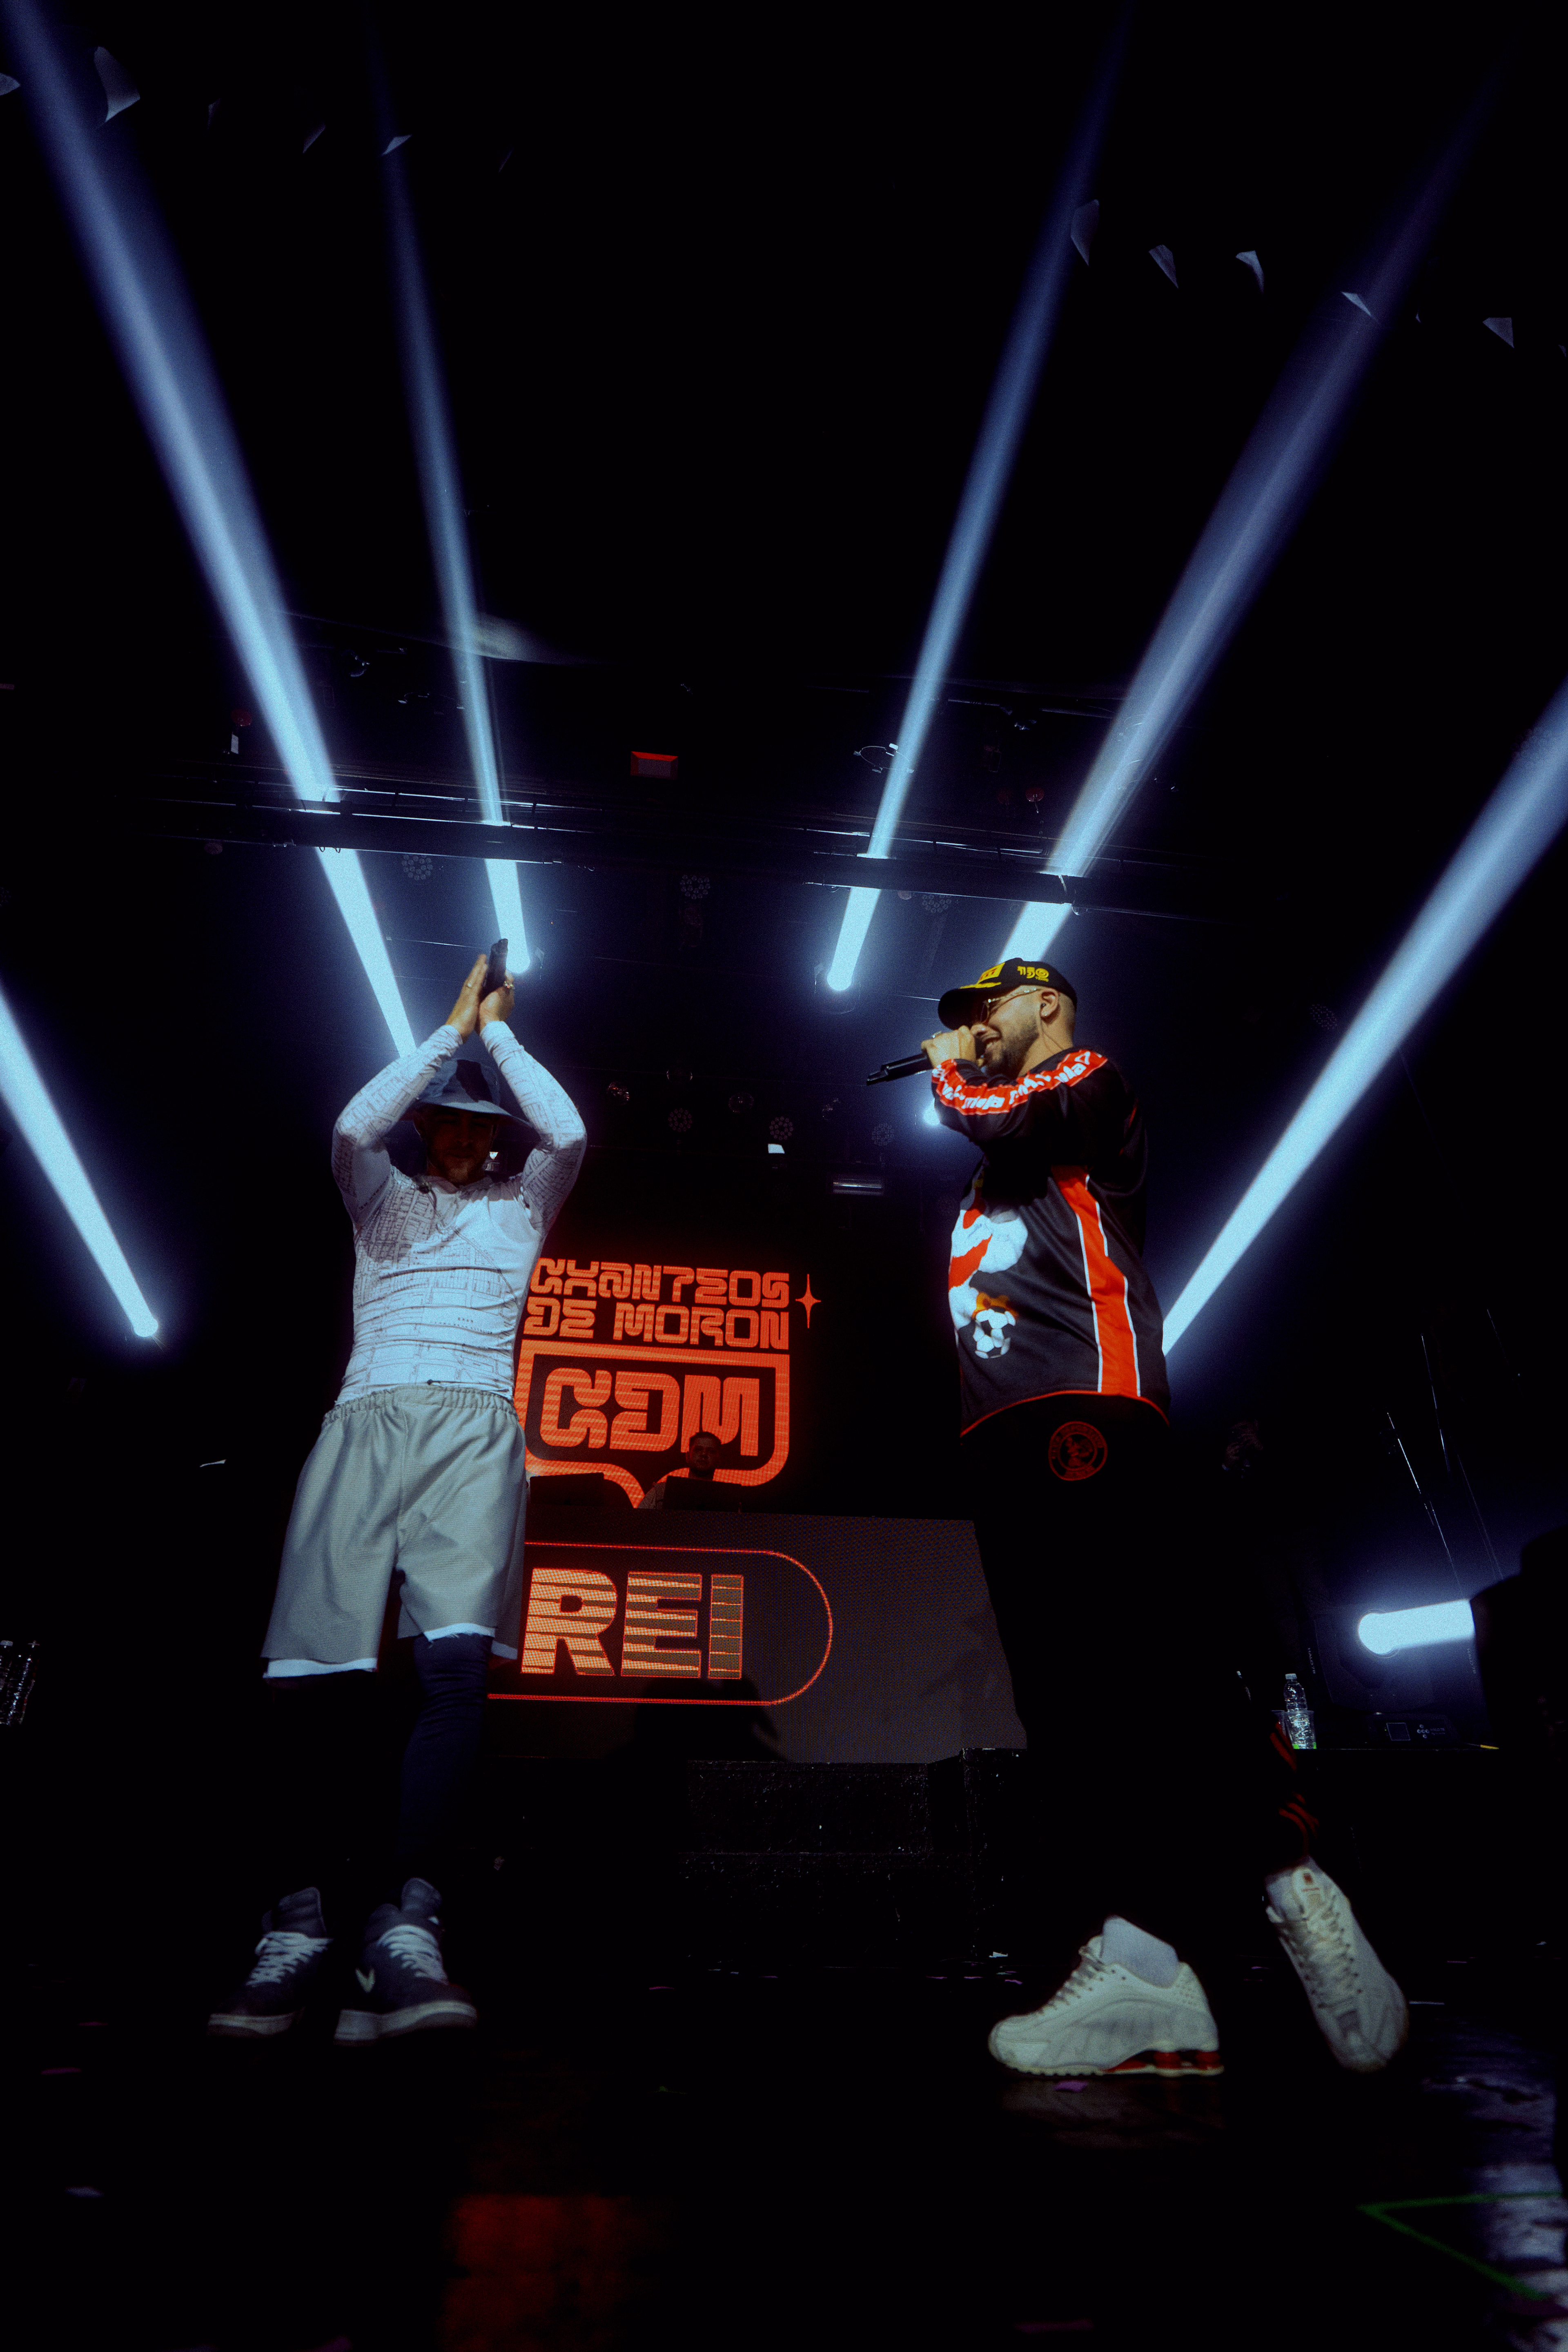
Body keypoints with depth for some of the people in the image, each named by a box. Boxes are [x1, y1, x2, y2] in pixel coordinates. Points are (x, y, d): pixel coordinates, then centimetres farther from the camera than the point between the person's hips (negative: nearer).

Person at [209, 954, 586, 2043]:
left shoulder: (521, 1204, 22)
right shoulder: (382, 1195, 22)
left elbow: (569, 1132, 3)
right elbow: (353, 1125, 1)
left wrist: (499, 1028, 14)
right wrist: (452, 1029, 7)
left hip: (476, 1431, -1)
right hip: (365, 1423, 1)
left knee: (460, 1656, -20)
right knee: (312, 1664, -10)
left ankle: (406, 1931, -20)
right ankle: (296, 1926, 1)